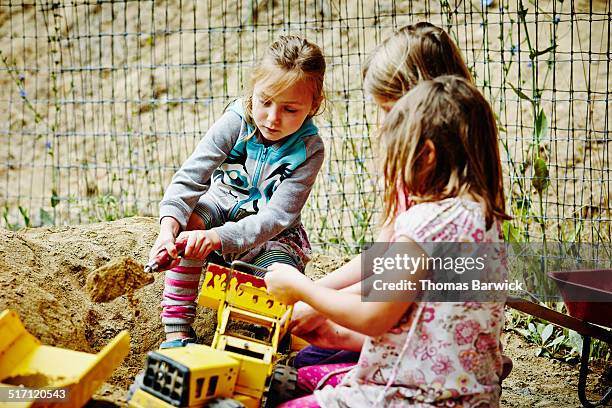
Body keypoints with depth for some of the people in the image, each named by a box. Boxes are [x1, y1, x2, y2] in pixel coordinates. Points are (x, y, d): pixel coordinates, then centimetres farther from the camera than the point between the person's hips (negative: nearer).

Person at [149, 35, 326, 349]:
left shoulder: (309, 149, -22)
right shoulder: (236, 122, -19)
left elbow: (276, 216, -28)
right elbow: (191, 176, -25)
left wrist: (218, 237, -43)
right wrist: (169, 225, -44)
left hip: (270, 234, -1)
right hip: (224, 208, 1)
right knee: (190, 219, -31)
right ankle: (177, 329, -26)